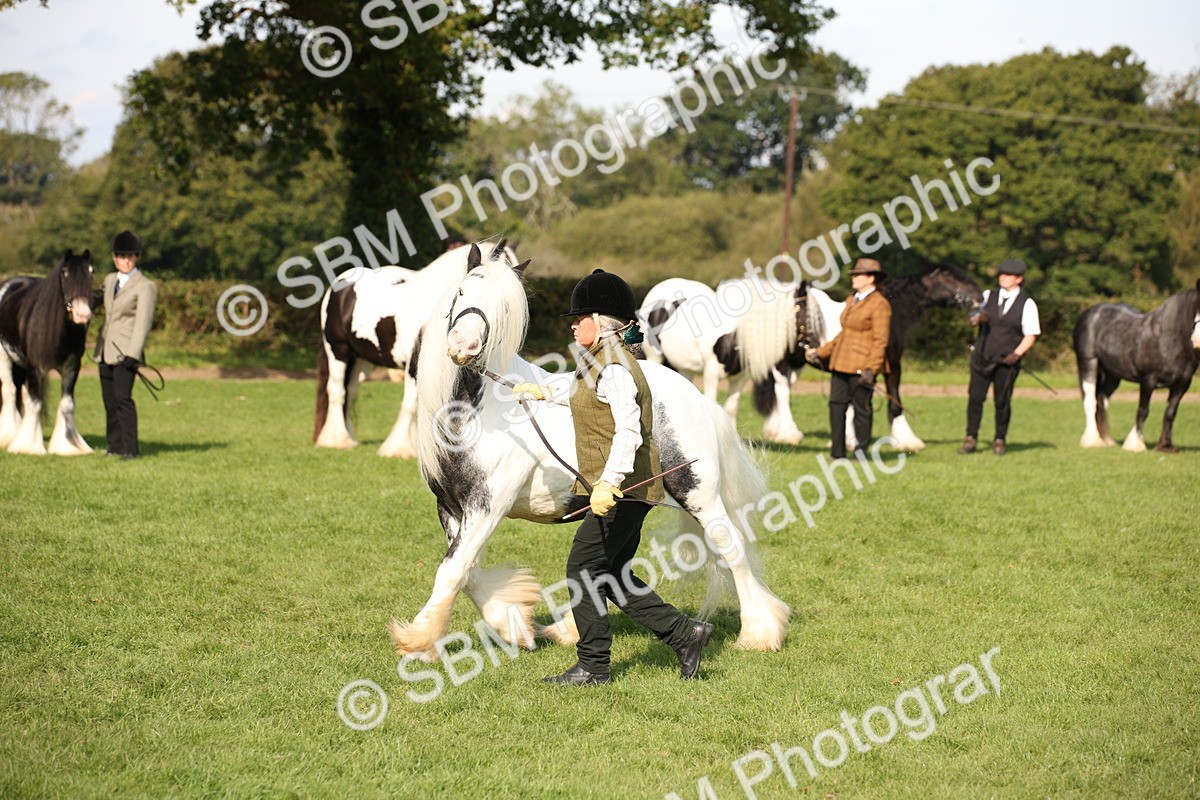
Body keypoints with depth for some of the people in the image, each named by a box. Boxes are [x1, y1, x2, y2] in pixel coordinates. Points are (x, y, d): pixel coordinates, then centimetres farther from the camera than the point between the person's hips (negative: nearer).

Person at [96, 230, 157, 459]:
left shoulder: (145, 287, -6)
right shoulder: (109, 280, 15)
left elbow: (143, 322, -13)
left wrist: (132, 354, -21)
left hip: (125, 351, -7)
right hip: (105, 350, 7)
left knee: (123, 398, -15)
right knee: (109, 400, 8)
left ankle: (130, 448, -13)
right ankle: (115, 446, 15)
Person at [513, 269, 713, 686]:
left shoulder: (614, 369, -17)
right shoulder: (601, 362, 14)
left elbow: (628, 432, -27)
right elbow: (584, 395, 37)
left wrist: (608, 483, -34)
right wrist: (542, 391, 44)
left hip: (621, 490, -10)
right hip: (622, 489, 10)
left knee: (583, 569, -4)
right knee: (612, 576, 13)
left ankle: (592, 666, 3)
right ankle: (685, 633, 14)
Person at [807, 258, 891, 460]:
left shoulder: (880, 305, -9)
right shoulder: (852, 301, 16)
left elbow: (880, 341, -14)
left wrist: (871, 369, -22)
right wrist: (820, 352, 18)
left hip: (861, 366, -8)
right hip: (841, 364, 8)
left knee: (861, 408, -1)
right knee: (836, 405, 4)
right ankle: (838, 453, 7)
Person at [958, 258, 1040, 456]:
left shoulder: (1027, 304, 0)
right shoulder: (988, 296, 9)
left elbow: (1031, 334, -1)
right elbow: (973, 319, 2)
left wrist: (1017, 353, -15)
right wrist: (979, 317, -22)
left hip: (1006, 360, -2)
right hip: (981, 356, 2)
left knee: (1002, 401, 2)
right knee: (975, 397, -2)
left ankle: (1000, 440, 16)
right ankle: (971, 438, 5)